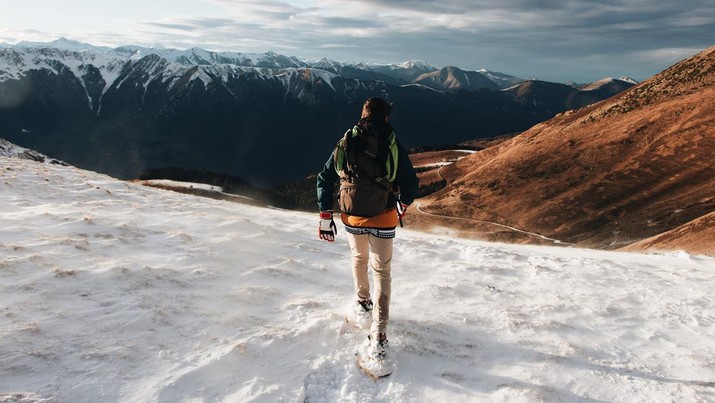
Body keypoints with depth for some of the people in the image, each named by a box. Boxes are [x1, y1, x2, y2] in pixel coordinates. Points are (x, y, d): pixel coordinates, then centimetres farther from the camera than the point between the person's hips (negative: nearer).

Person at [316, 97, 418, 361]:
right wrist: (404, 204, 17)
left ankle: (363, 303, 47)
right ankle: (379, 335, 3)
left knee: (359, 258, 29)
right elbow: (411, 185, -4)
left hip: (352, 218, 2)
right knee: (381, 270, 10)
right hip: (384, 220, -2)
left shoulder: (344, 144, -3)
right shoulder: (393, 147, -9)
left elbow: (324, 180, 0)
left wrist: (325, 217, 7)